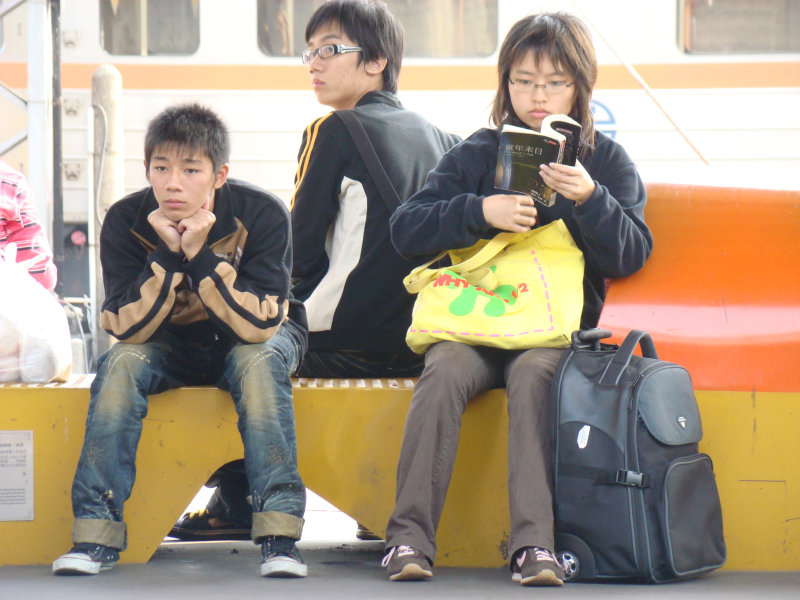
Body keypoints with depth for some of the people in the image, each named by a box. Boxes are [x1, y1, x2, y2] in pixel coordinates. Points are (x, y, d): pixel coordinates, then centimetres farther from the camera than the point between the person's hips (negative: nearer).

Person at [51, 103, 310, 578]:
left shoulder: (262, 214, -25)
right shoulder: (126, 221, -19)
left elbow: (257, 326, -31)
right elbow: (129, 329, -23)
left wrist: (201, 255, -39)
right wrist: (167, 255, -35)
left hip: (260, 338, -2)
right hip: (172, 345, 2)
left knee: (258, 360, -34)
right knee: (121, 363, -27)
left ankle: (279, 531, -37)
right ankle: (96, 529, -28)